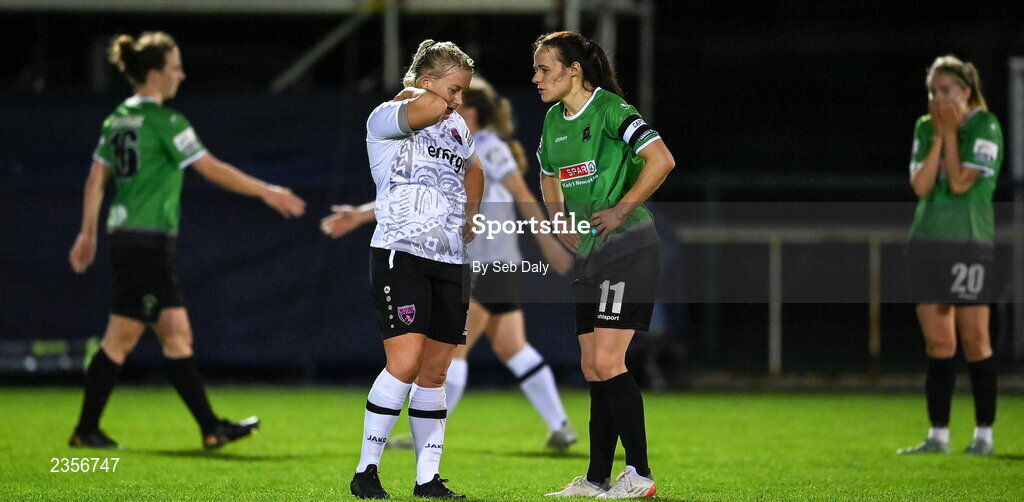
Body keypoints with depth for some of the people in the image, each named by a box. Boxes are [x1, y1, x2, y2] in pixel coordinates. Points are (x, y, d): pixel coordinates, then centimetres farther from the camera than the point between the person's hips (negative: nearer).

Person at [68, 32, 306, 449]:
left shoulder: (118, 119, 11)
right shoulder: (164, 121, -13)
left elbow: (96, 179, 13)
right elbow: (212, 169, -12)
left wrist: (88, 232, 20)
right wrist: (267, 192, -5)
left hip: (126, 238, 9)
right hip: (150, 240, -9)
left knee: (177, 334, 9)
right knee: (122, 337, -2)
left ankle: (211, 429, 10)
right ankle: (86, 430, 4)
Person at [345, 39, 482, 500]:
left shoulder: (457, 128, 18)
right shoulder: (385, 118, -5)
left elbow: (472, 170, 37)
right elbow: (430, 109, -26)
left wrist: (470, 218, 22)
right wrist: (412, 91, -5)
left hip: (450, 262, 7)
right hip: (401, 253, -7)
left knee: (435, 373, 5)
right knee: (405, 363, -18)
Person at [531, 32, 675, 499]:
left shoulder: (610, 110, -13)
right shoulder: (554, 120, 12)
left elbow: (661, 159, -24)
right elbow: (549, 176, 30)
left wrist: (621, 210, -20)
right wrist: (560, 222, 14)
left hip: (628, 249, -9)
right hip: (589, 253, 9)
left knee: (607, 362, -15)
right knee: (592, 369, 8)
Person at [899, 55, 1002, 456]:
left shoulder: (985, 127, -6)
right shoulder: (925, 128, 10)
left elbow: (960, 182, -14)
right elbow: (921, 185, -1)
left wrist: (950, 133, -9)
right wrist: (938, 137, -5)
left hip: (970, 241, -5)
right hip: (927, 240, 5)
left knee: (974, 338, -4)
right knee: (937, 342, 5)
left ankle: (984, 434, 2)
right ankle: (938, 435, 8)